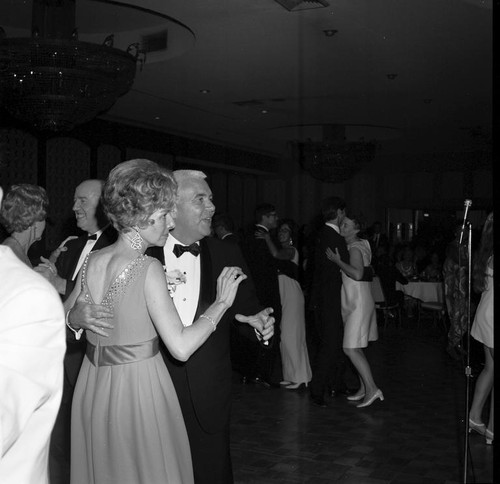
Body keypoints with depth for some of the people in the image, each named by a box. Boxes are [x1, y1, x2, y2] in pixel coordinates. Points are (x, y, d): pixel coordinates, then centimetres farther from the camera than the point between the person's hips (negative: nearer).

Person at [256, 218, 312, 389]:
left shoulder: (291, 250, -7)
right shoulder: (281, 250, 17)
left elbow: (276, 254, -26)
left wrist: (267, 238, -16)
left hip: (291, 295, -8)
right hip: (280, 295, 8)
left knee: (291, 335, -7)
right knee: (284, 335, 8)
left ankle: (299, 377, 0)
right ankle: (291, 375, 16)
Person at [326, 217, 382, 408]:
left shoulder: (355, 247, -15)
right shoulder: (360, 244, 13)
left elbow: (357, 274, -30)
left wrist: (337, 261, -22)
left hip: (358, 304, -10)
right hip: (354, 303, 10)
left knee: (350, 348, -10)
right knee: (355, 349, 14)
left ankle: (372, 388, -7)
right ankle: (364, 389, 20)